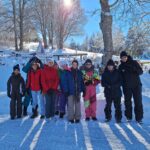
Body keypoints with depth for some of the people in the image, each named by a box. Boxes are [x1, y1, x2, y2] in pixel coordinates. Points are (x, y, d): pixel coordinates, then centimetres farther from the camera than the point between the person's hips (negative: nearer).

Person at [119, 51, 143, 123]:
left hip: (136, 85, -2)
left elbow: (141, 71, 0)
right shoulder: (121, 66, 7)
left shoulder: (134, 63, 0)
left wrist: (136, 70, -21)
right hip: (127, 87, 2)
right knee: (127, 102, 7)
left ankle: (139, 117, 4)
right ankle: (128, 116, 19)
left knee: (138, 101, -2)